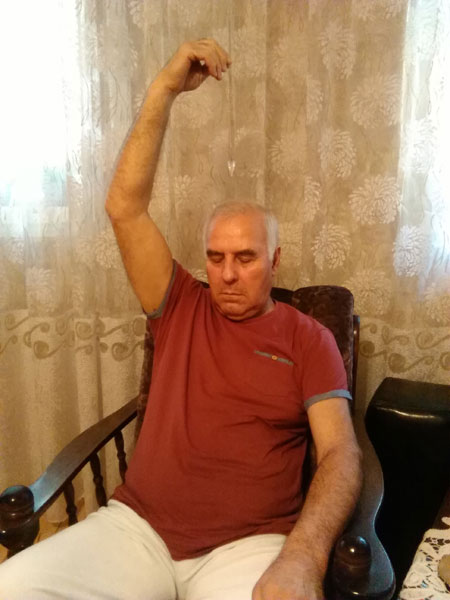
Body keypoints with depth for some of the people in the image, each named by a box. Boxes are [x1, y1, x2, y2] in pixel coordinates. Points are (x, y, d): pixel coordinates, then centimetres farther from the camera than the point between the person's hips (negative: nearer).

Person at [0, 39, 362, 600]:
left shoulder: (309, 339, 4)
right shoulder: (181, 308, 8)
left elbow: (339, 452, -5)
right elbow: (124, 207, 1)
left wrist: (303, 555, -24)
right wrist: (164, 89, -4)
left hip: (250, 544, -1)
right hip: (136, 526, 2)